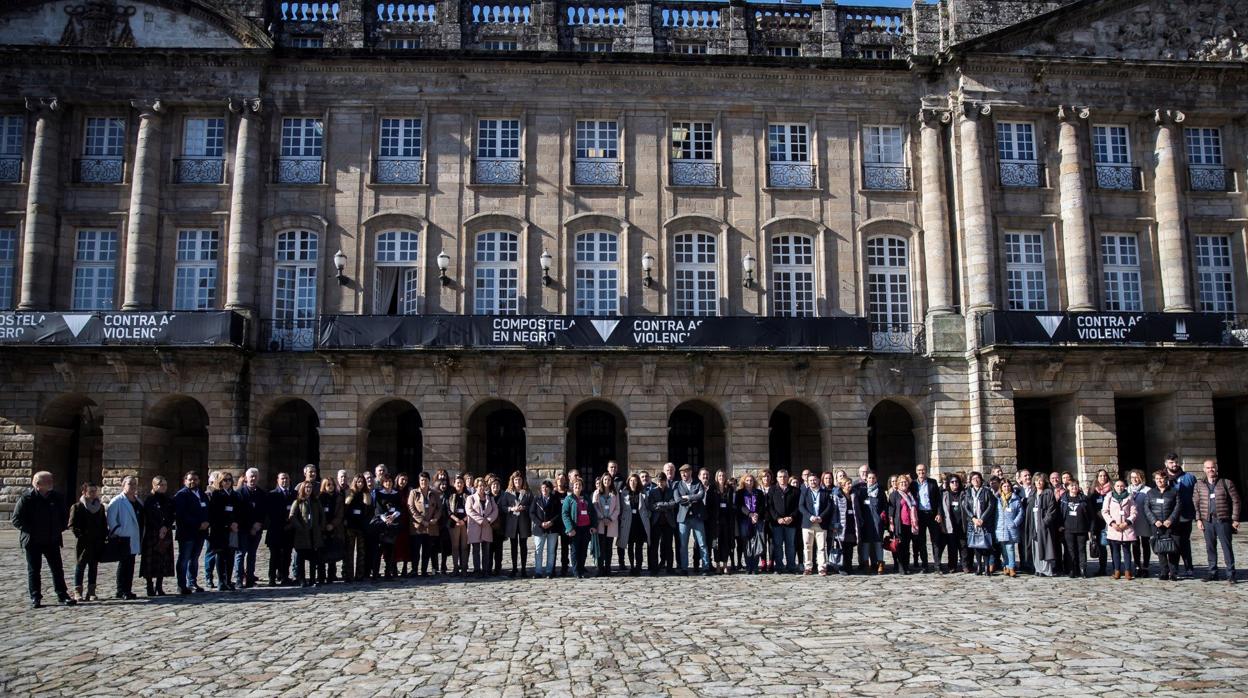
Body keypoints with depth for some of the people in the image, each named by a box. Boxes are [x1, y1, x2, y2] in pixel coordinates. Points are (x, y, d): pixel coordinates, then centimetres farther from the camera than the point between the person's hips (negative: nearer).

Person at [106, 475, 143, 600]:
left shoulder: (138, 501, 15)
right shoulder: (117, 501, -8)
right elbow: (110, 517, -15)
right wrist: (116, 530, -16)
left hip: (134, 538, 7)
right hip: (123, 538, -7)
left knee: (130, 565, 10)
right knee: (123, 564, -4)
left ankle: (128, 590, 16)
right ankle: (121, 591, 2)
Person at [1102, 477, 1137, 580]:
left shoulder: (1129, 497, 6)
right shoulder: (1109, 497, 5)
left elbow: (1133, 513, 4)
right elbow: (1104, 512, 3)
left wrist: (1126, 523, -9)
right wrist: (1112, 523, -8)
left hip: (1126, 528, 0)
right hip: (1113, 528, 0)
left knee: (1126, 550, 1)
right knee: (1115, 550, 4)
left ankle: (1127, 571, 5)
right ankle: (1117, 570, 9)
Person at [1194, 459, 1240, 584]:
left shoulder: (1227, 483, 1)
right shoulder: (1199, 486, 9)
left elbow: (1235, 501, 1)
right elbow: (1196, 503, 10)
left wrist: (1235, 519, -3)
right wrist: (1198, 519, 1)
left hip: (1223, 520, -3)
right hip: (1207, 521, 3)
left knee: (1227, 547, -2)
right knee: (1210, 548, 8)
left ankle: (1230, 574, 3)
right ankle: (1213, 572, 16)